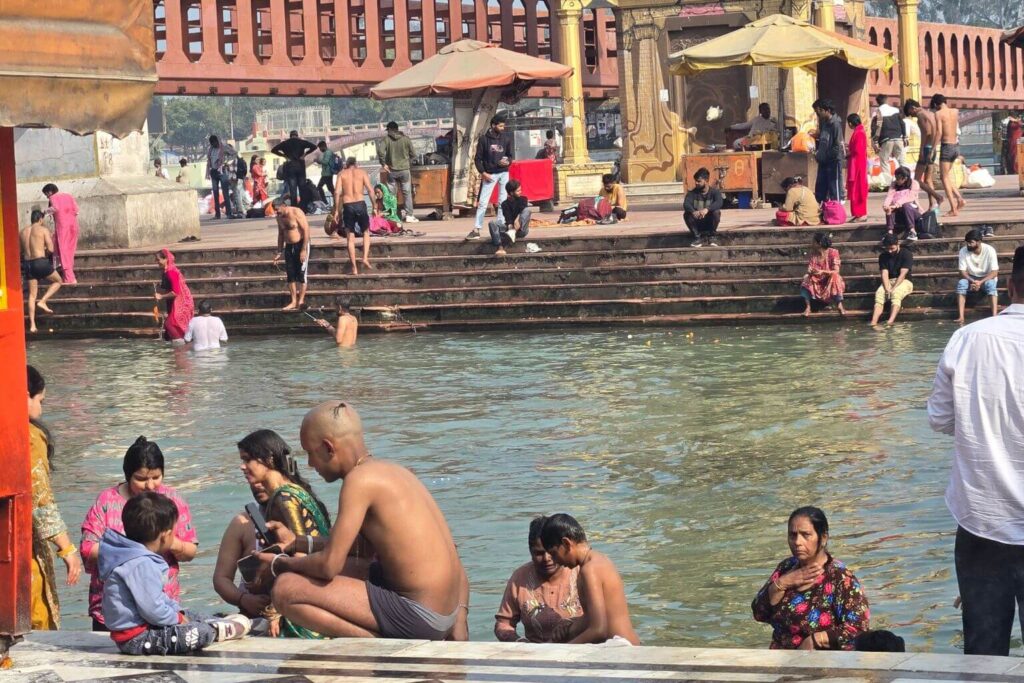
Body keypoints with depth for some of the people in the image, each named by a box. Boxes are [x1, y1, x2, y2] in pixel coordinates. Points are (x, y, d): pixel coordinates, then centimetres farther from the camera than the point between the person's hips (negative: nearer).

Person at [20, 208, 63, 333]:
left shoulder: (23, 232, 11)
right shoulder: (43, 230, -4)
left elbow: (20, 251, 13)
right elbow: (51, 249, -9)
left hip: (28, 263, 5)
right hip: (41, 262, -5)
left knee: (32, 294, 10)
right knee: (57, 281, 19)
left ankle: (32, 325, 5)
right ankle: (42, 301, 1)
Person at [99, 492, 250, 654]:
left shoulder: (136, 557, 8)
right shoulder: (142, 565, -26)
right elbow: (153, 610, -27)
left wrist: (178, 612, 11)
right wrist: (178, 619, -11)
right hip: (137, 638, -11)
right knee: (203, 632, -13)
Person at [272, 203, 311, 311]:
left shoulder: (296, 213, -14)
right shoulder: (279, 217, 8)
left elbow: (306, 230, -17)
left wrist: (304, 249, -21)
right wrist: (279, 252, 12)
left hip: (301, 244, -7)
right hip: (288, 247, 7)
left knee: (302, 273, -6)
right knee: (290, 275, 2)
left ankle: (301, 300, -3)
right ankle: (294, 302, 5)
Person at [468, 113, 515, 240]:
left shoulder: (508, 137, 3)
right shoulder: (484, 139, -2)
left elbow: (511, 154, 3)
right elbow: (477, 158, 1)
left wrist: (508, 161, -20)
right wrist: (483, 173, -9)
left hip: (504, 172, 2)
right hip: (489, 174, -2)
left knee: (503, 202, 2)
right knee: (482, 202, -4)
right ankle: (476, 230, -4)